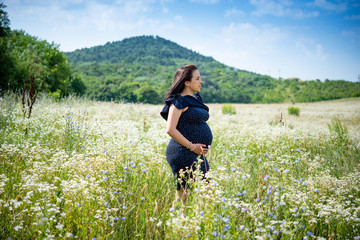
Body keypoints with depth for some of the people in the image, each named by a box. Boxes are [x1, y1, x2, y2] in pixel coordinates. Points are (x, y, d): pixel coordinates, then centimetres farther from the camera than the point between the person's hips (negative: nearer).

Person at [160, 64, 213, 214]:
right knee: (185, 193, -7)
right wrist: (192, 146, -17)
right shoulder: (179, 101, -11)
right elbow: (170, 129, -18)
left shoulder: (196, 99, 16)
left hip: (197, 154, 9)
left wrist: (204, 147, 9)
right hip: (183, 154, -9)